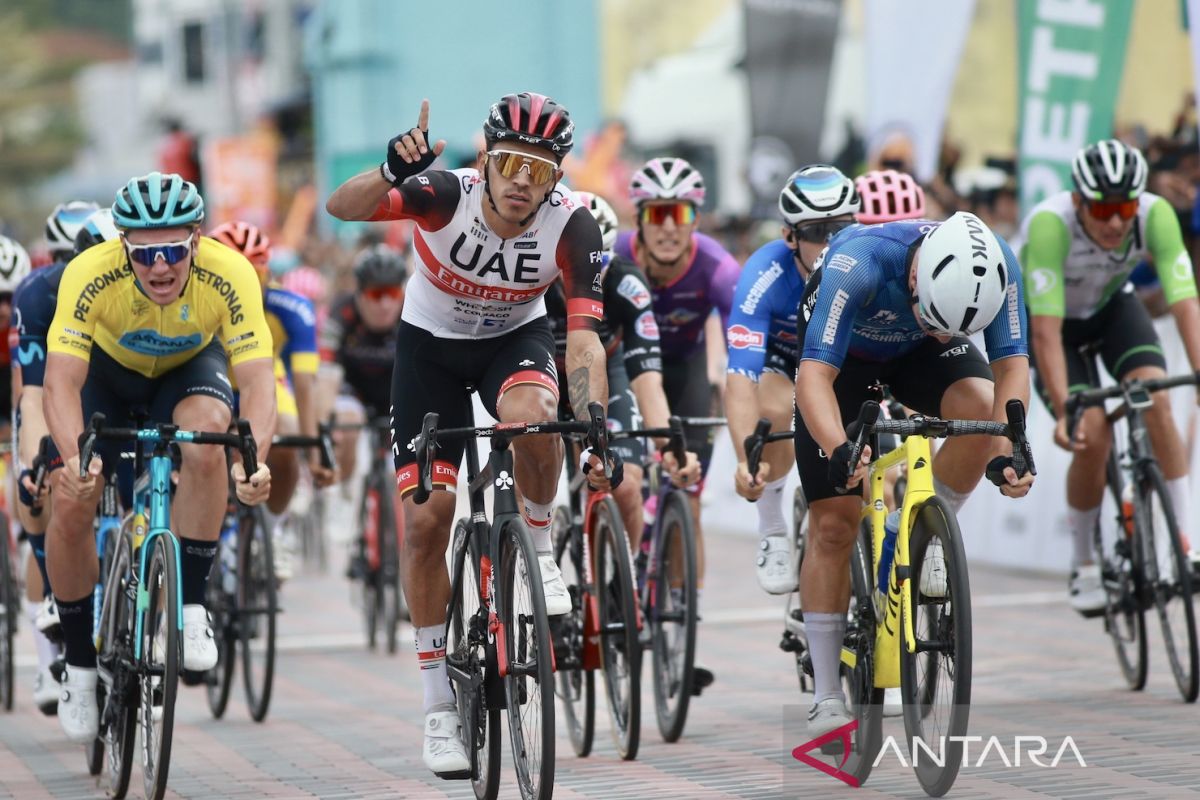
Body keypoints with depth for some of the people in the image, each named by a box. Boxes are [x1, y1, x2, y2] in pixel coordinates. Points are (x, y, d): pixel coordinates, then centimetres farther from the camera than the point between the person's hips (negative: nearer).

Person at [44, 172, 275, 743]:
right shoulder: (90, 276, -36)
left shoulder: (230, 275, -35)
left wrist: (253, 457, -57)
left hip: (189, 366, 0)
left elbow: (257, 379, -39)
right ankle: (80, 662, 7)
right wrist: (74, 457, -59)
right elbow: (61, 381, -40)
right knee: (70, 500, -14)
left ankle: (189, 609, -19)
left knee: (208, 437, -33)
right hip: (108, 368, 0)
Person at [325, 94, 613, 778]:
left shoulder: (572, 226, -26)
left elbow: (584, 338, -30)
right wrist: (393, 172, -60)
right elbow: (342, 207, -40)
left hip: (516, 336, 0)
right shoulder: (447, 196, -29)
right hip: (432, 342, 0)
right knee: (426, 516, -8)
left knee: (532, 414, -37)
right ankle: (440, 708, 4)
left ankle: (539, 547, -7)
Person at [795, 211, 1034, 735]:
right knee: (833, 524, -8)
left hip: (917, 356, 2)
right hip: (843, 355, -2)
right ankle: (826, 698, 1)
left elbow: (1011, 364, -26)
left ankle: (930, 540, -8)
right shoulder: (859, 263, -41)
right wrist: (838, 451, -60)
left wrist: (1007, 454, -42)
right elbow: (814, 377, -43)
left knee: (980, 404, -32)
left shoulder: (998, 266, -32)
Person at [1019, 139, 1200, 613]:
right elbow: (1046, 329, -39)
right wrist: (1063, 410, -48)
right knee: (1091, 436, -19)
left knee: (1155, 401, -23)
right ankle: (1084, 566, 3)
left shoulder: (1155, 215, -30)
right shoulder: (1050, 224, -38)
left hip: (1112, 307, 3)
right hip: (1051, 316, -3)